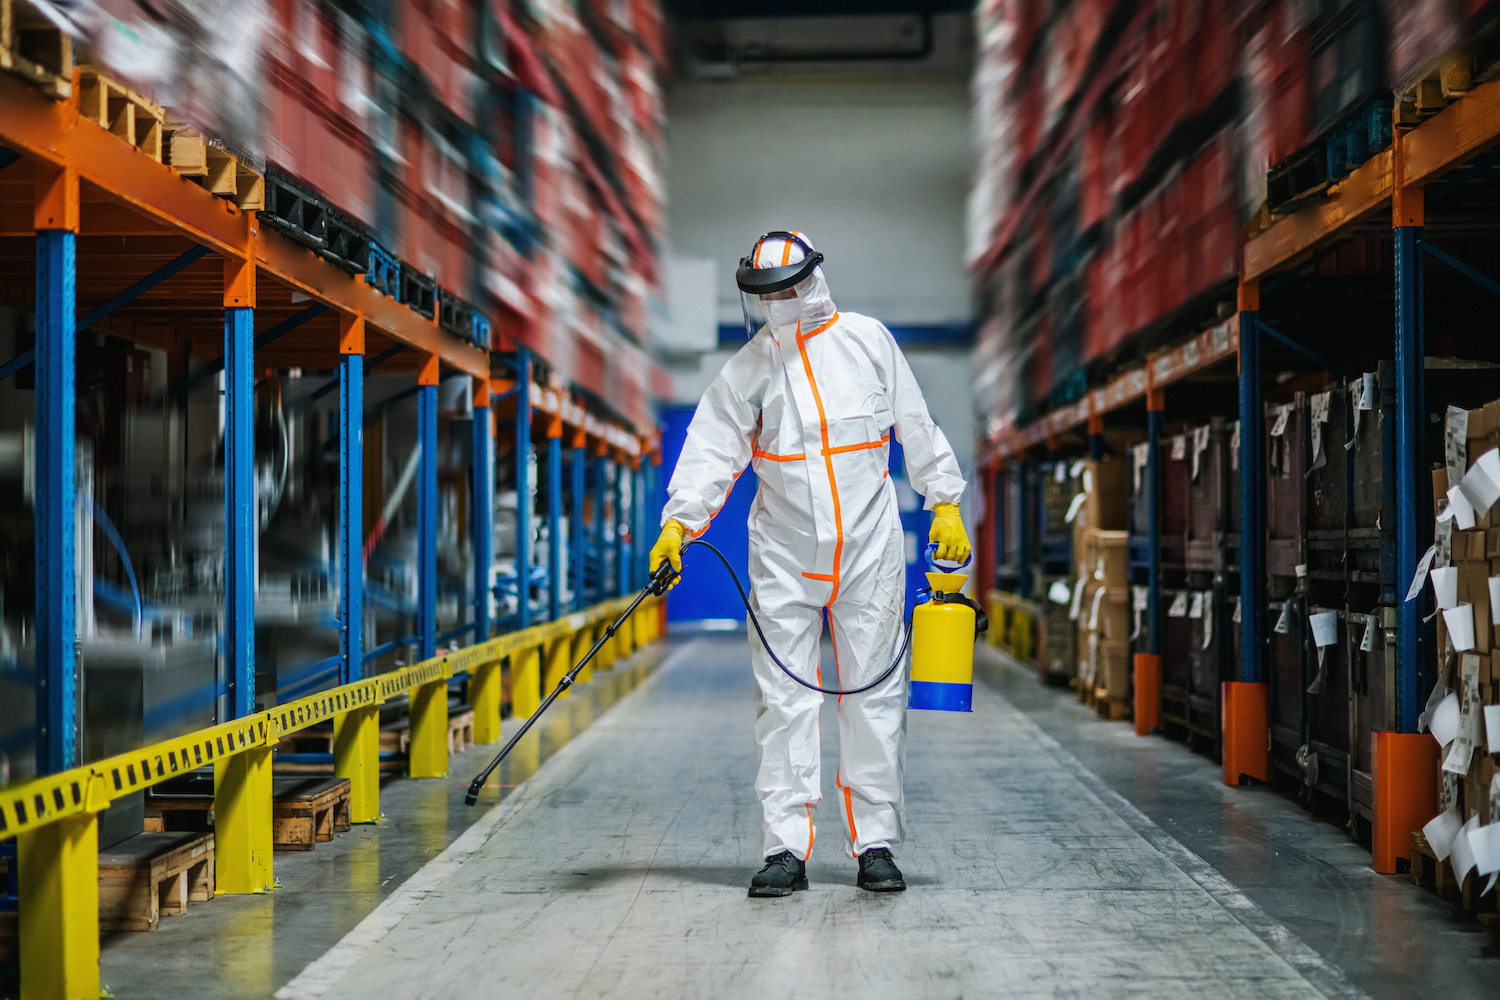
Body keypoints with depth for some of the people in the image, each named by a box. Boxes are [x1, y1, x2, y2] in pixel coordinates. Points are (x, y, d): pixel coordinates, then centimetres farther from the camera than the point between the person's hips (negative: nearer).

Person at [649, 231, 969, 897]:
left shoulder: (868, 341, 3)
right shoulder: (745, 370, 4)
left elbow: (916, 429, 9)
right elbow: (712, 450, -3)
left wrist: (945, 504, 6)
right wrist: (678, 521, -16)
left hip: (868, 549, 0)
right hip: (783, 559, 1)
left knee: (874, 695, 3)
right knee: (784, 699, -1)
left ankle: (875, 843, 11)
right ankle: (787, 849, 4)